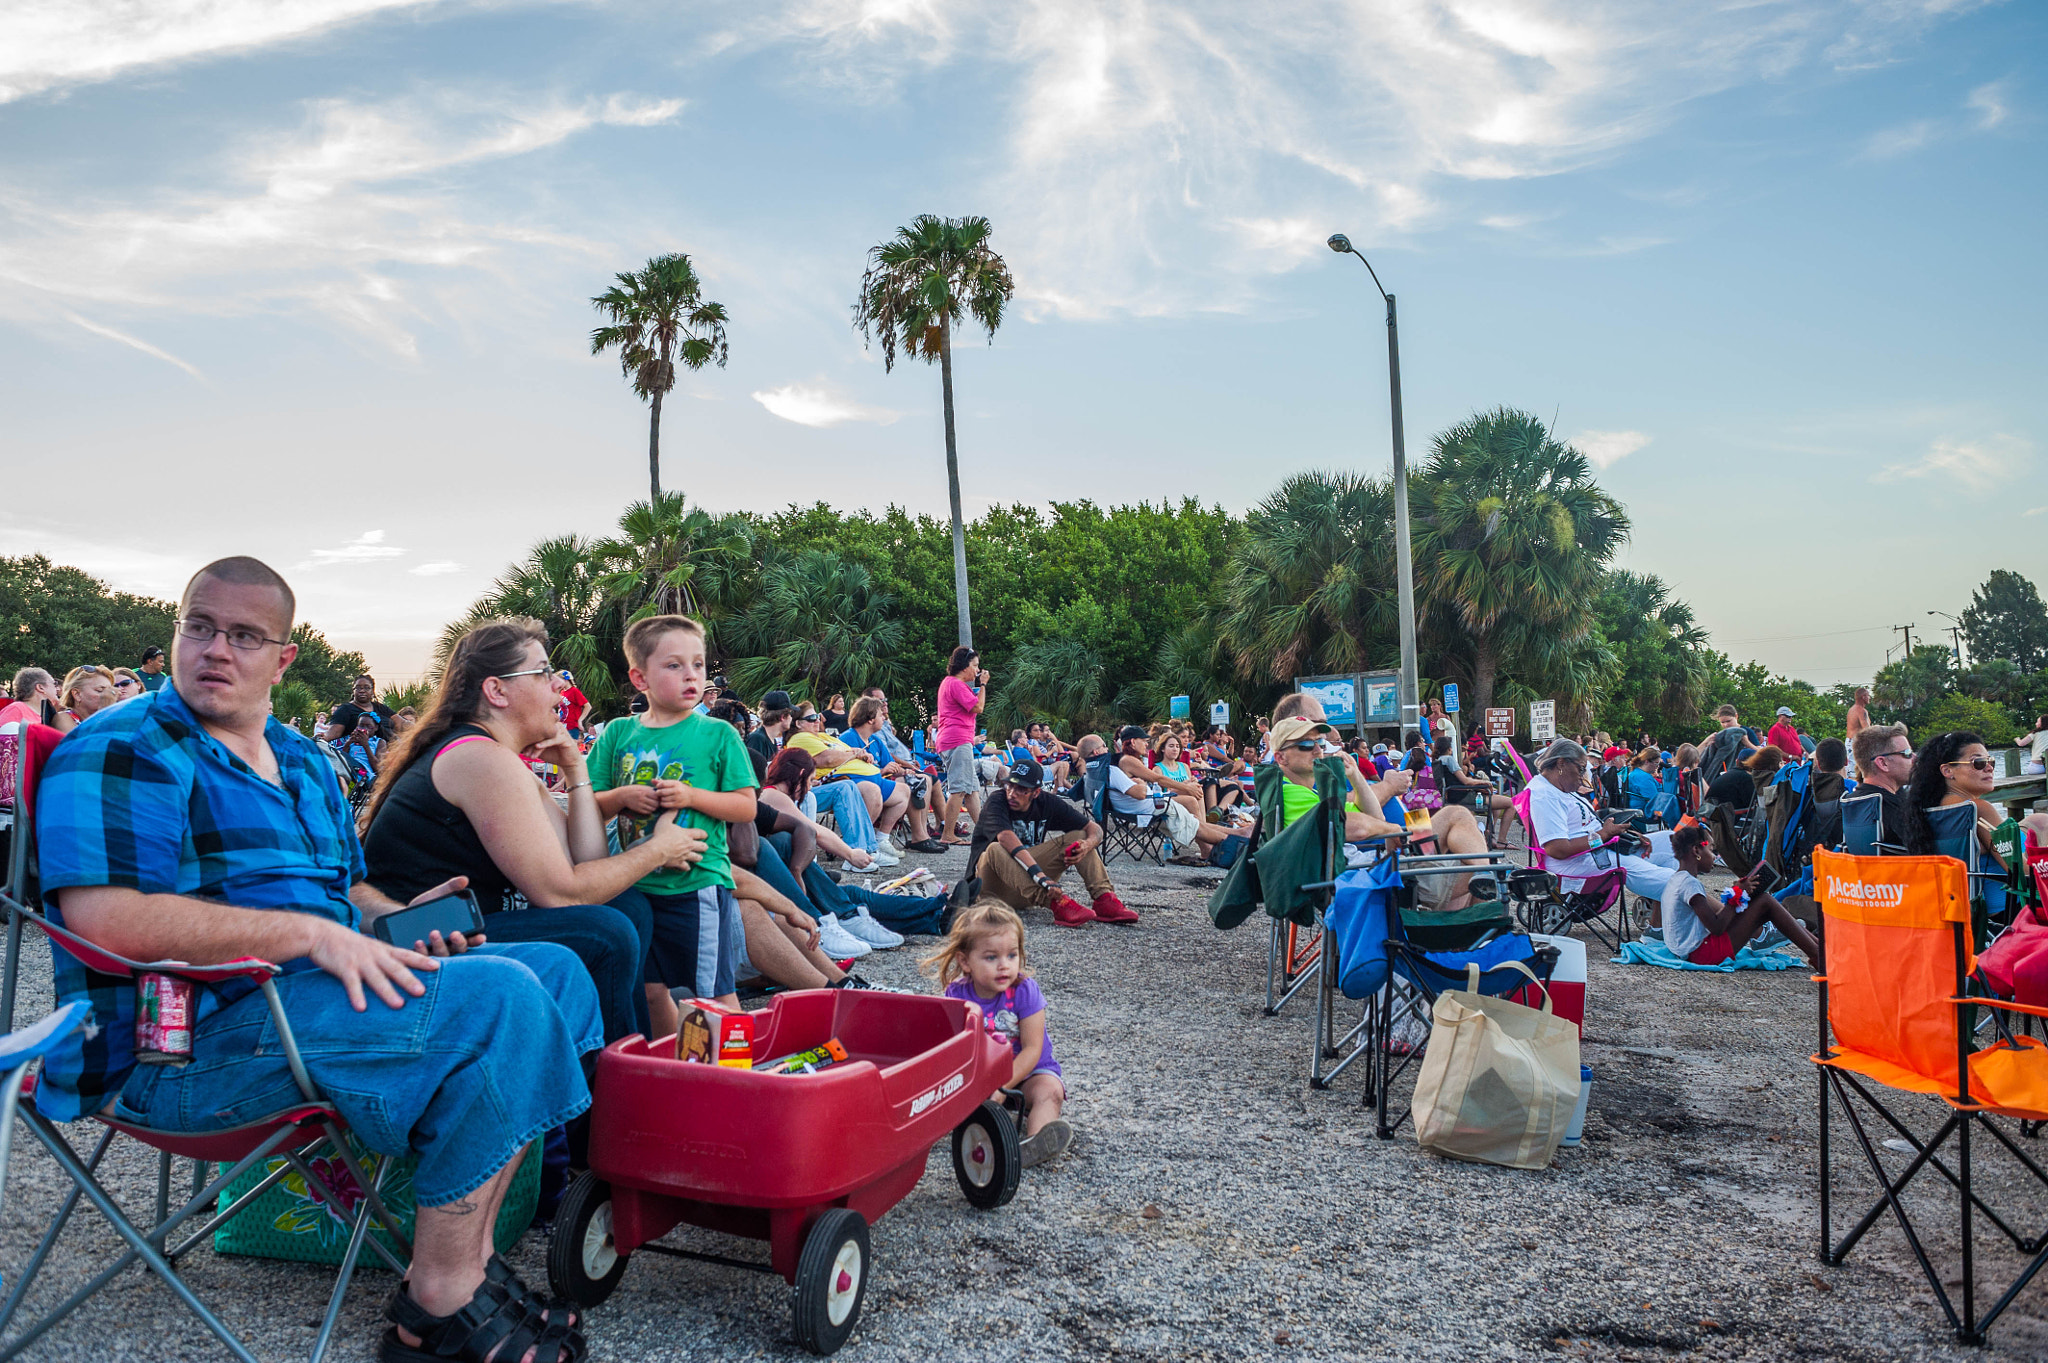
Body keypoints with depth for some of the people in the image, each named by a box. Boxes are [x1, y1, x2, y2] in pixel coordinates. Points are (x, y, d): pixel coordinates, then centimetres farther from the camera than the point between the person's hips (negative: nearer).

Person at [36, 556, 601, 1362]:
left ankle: (468, 1256, -7)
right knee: (499, 1001, -27)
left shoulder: (300, 759, 20)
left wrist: (395, 919, 5)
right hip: (185, 1041, -9)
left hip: (323, 987, 9)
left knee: (557, 970, 1)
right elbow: (104, 919, -22)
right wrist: (309, 932, -22)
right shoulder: (124, 752, -7)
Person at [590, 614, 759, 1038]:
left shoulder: (717, 734, -2)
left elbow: (746, 807, -5)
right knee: (648, 990, 13)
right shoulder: (618, 734, 5)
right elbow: (591, 807, 9)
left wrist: (692, 796, -17)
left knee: (715, 992, 2)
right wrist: (622, 797, -11)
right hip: (635, 886, 4)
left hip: (699, 883, -3)